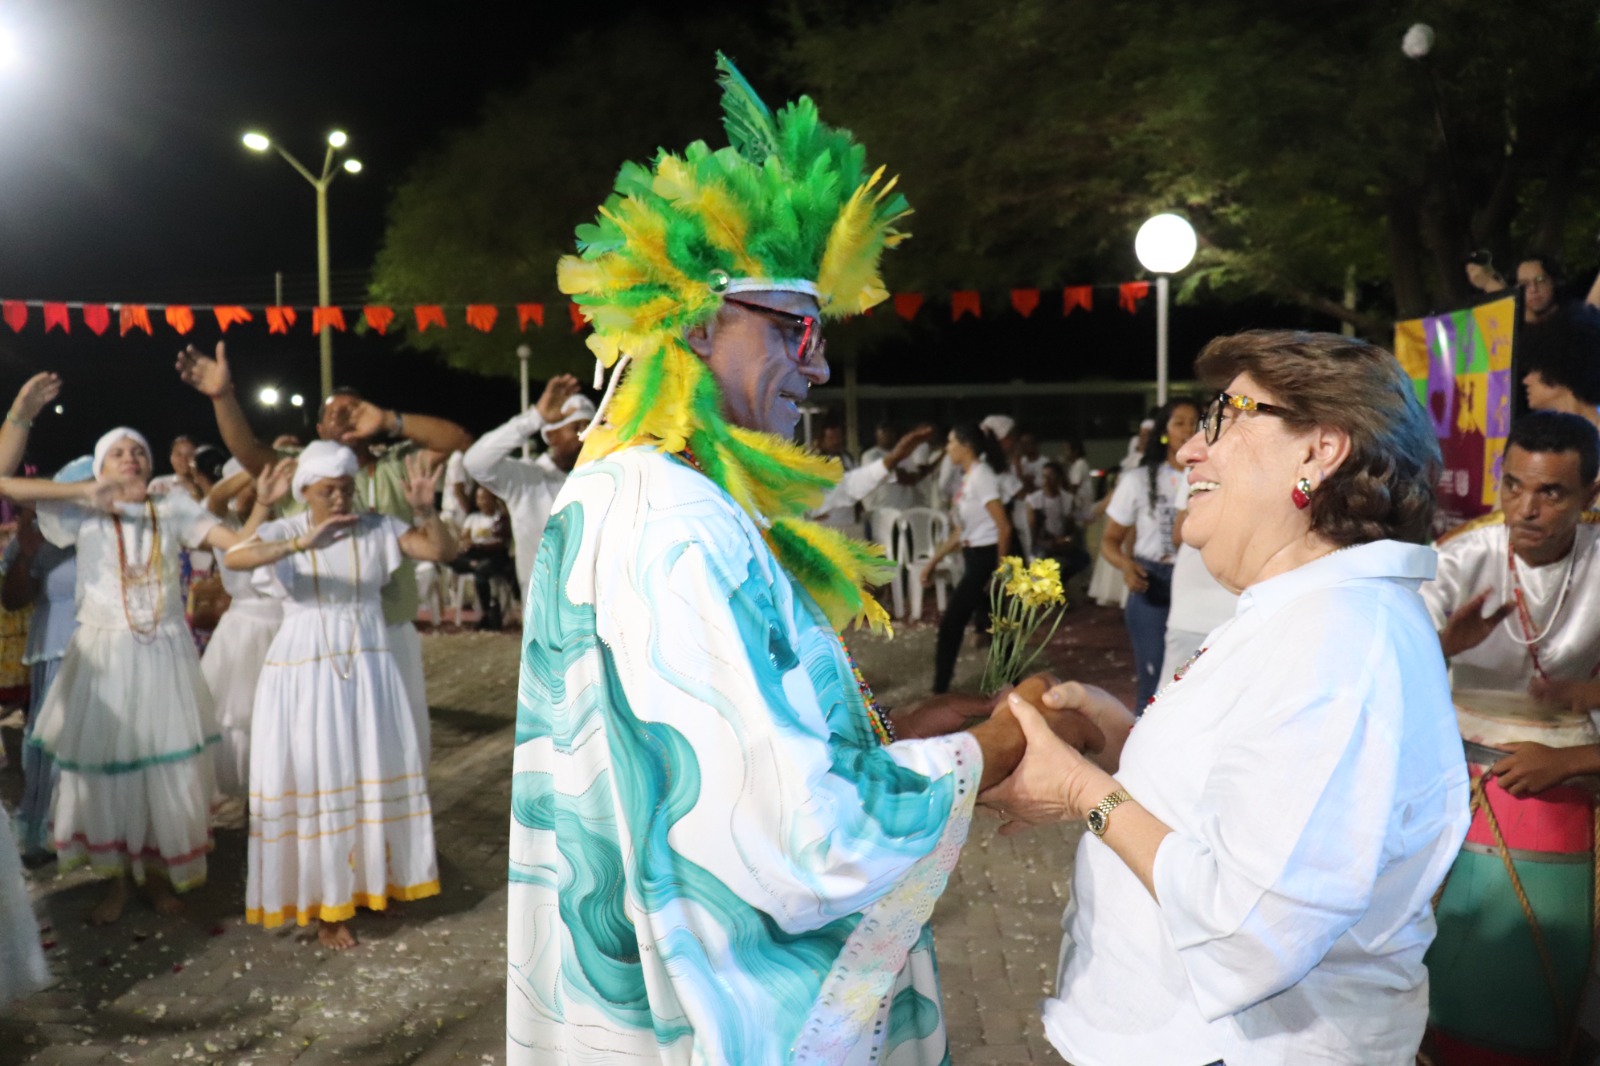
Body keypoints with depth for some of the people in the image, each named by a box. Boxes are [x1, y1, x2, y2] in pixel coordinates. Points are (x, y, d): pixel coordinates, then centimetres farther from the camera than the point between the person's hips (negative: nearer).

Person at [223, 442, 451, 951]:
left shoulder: (377, 529, -1)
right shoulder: (282, 532, -6)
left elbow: (442, 550, -9)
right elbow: (234, 558, -26)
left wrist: (425, 509, -26)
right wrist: (302, 542, -39)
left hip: (367, 669, 2)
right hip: (304, 672, -2)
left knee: (375, 775, 10)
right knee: (315, 782, 6)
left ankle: (372, 878, 30)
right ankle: (324, 904, 18)